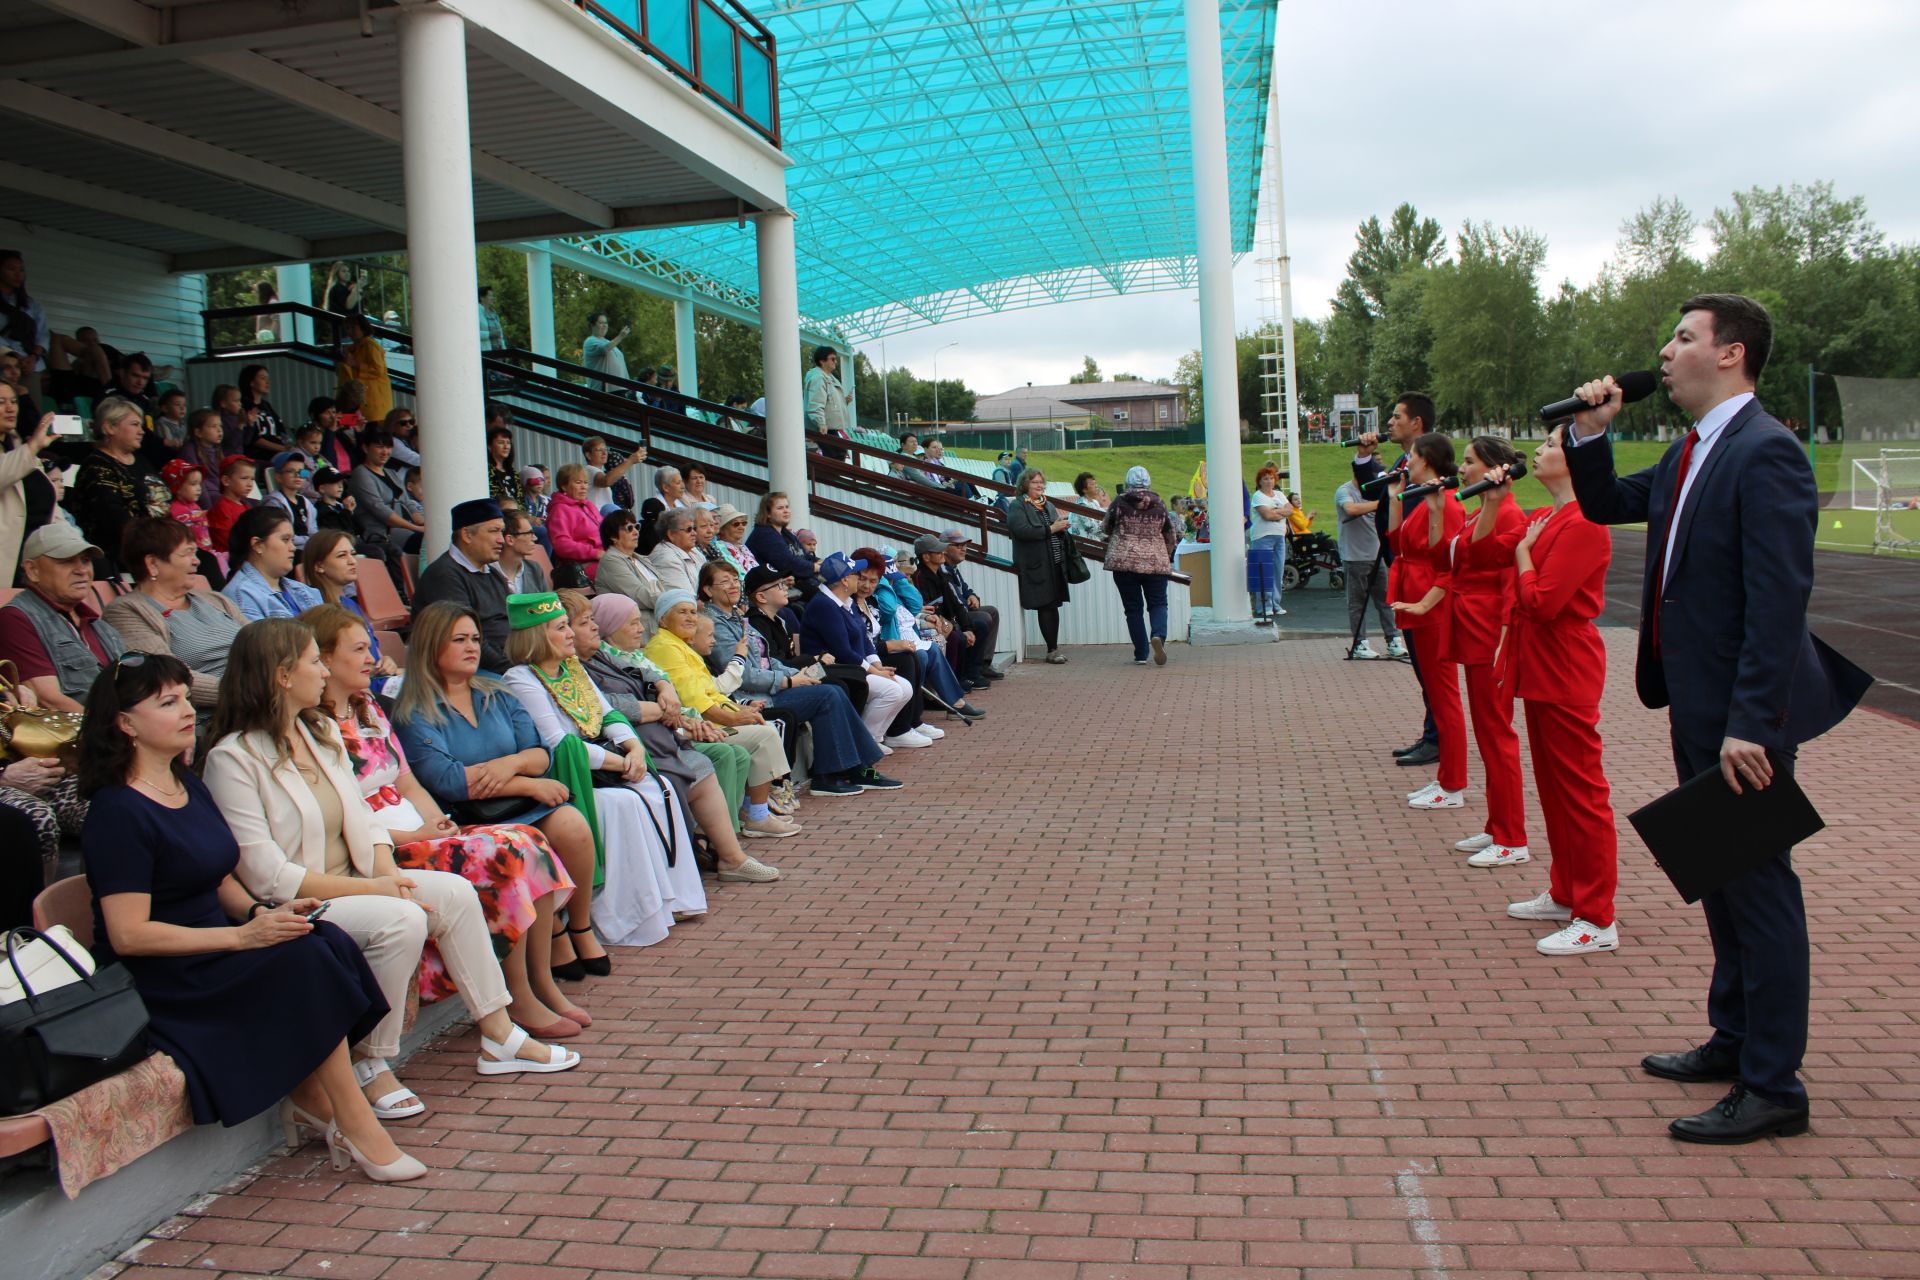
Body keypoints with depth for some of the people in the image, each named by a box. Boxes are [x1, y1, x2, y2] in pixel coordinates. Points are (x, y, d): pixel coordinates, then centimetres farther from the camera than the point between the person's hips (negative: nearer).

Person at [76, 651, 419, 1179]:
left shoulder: (190, 787, 13)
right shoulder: (117, 813, -14)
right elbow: (128, 934, -19)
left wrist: (263, 913, -2)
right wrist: (242, 936, -22)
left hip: (210, 954, 8)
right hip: (156, 982, -8)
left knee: (330, 940, -18)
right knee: (306, 958, -26)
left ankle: (309, 1101, -10)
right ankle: (356, 1128, -17)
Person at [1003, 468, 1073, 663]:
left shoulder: (1048, 505, 19)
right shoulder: (1017, 506, -4)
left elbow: (1060, 532, 22)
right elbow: (1023, 531, -19)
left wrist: (1062, 527, -3)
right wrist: (1051, 529, -18)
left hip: (1055, 564, 6)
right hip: (1036, 566, -6)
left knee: (1053, 606, 8)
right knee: (1045, 607, -2)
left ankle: (1054, 649, 13)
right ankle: (1052, 650, 4)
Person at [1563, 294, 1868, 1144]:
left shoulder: (1766, 453, -18)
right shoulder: (1690, 454, 12)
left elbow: (1779, 600, -23)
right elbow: (1606, 506, 26)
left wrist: (1750, 724, -26)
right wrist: (1590, 434, 8)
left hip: (1742, 714, -10)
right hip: (1697, 703, 10)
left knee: (1758, 885, -1)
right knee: (1721, 881, 19)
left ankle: (1773, 1087, 9)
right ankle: (1735, 1041, 34)